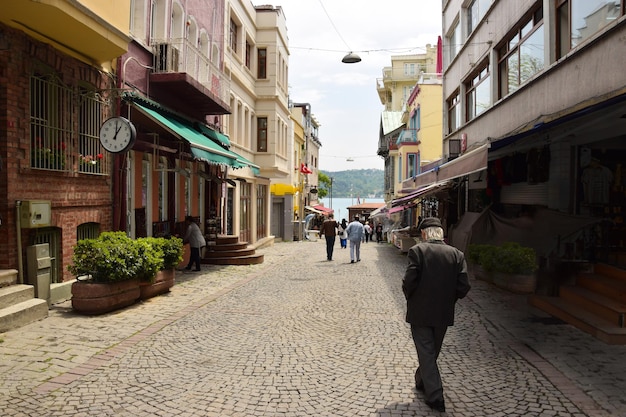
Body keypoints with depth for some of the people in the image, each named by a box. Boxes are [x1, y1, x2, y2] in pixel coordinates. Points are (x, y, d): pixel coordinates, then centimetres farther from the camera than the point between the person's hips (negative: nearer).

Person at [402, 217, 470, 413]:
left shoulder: (417, 251, -14)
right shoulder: (457, 254, -4)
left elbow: (409, 281, -20)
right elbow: (463, 287, -7)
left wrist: (409, 299, 0)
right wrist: (449, 300, 10)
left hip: (420, 313, -4)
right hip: (443, 314, 5)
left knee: (426, 354, 7)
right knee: (432, 352, 24)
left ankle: (435, 397, 7)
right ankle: (422, 382, 45)